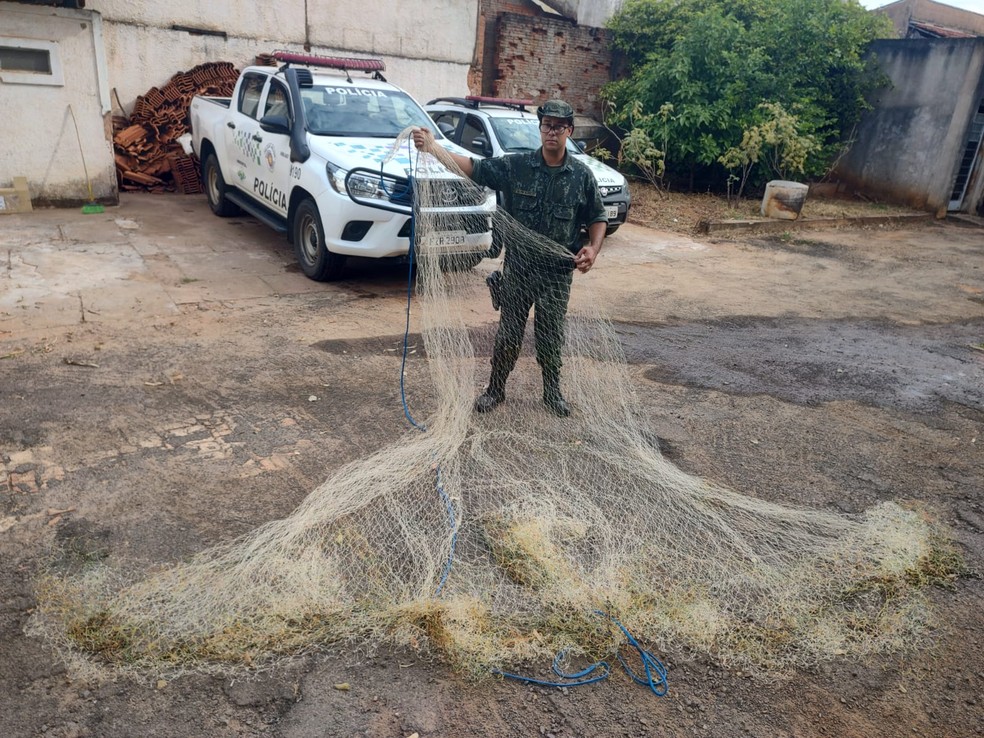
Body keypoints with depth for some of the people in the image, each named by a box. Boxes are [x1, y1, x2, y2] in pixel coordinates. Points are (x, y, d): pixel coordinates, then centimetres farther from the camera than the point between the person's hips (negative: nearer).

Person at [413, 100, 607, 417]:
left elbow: (597, 218, 7)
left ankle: (552, 392, 30)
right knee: (508, 334, 8)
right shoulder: (515, 166, -4)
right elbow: (473, 168, -8)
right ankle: (495, 389, 25)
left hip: (558, 272, 0)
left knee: (551, 337, 11)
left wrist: (593, 248, -11)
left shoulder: (581, 176, -1)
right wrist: (433, 149, -20)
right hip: (518, 266, 0)